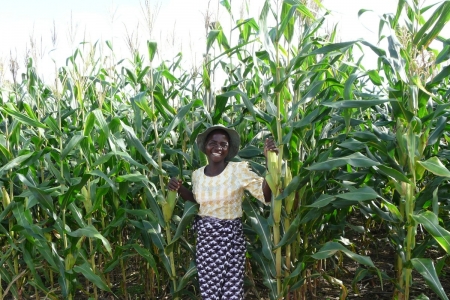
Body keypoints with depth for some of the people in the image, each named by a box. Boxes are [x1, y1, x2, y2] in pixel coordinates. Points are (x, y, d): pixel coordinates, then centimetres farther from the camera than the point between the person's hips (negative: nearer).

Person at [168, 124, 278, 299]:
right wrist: (179, 189, 2)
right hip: (205, 237, 4)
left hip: (231, 237, -3)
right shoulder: (197, 174, 2)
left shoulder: (240, 170, -12)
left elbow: (266, 196, -14)